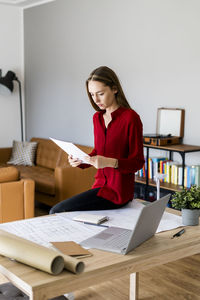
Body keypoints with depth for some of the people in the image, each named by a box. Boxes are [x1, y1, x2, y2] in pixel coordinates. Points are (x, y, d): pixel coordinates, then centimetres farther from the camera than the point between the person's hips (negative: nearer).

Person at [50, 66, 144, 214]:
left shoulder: (130, 118, -14)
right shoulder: (97, 117, 9)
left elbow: (137, 162, -12)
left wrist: (110, 162, -28)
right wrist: (79, 161, -3)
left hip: (117, 191, -7)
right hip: (101, 185, 7)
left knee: (57, 212, -14)